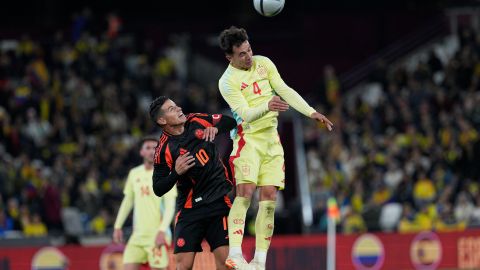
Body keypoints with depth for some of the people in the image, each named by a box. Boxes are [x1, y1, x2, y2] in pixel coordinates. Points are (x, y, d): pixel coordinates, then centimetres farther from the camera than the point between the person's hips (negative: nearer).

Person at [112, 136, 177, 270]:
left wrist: (162, 231, -22)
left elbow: (170, 207, -11)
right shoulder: (134, 173, 12)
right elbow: (127, 201, 20)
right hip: (137, 235, 5)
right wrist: (118, 226, 13)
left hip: (157, 235, -5)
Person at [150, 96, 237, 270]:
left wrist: (215, 128, -6)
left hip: (219, 201, 2)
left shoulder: (197, 121, 1)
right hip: (189, 208, -2)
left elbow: (231, 121, 14)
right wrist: (176, 173, -22)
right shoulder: (164, 150, -9)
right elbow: (158, 189, -6)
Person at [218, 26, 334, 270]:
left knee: (269, 198, -2)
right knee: (245, 192, -20)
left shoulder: (263, 63, 7)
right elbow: (246, 113, -19)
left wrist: (311, 112, 1)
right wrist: (267, 106, -38)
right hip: (248, 139, -5)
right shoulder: (227, 82, -9)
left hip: (272, 140, 5)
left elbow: (285, 91, 9)